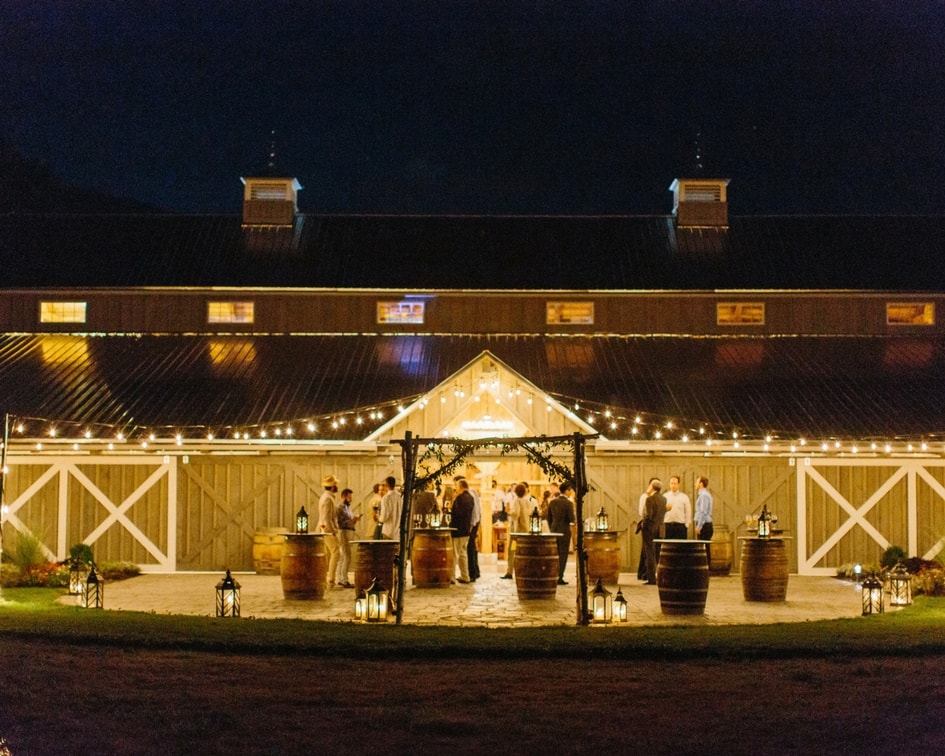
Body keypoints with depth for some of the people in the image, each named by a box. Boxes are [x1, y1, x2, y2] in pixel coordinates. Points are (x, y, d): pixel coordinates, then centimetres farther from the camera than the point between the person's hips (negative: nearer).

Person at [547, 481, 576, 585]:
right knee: (563, 555, 1)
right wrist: (574, 515, 5)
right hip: (564, 531, -5)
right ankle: (560, 578, 0)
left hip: (554, 530, 6)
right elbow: (572, 519, -16)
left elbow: (549, 517, 9)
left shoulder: (552, 502, 4)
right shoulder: (569, 503, -13)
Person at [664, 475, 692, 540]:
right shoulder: (664, 497, 9)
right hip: (667, 525, 1)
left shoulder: (684, 497, 6)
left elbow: (688, 512, 5)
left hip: (680, 526, -1)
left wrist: (686, 525, -1)